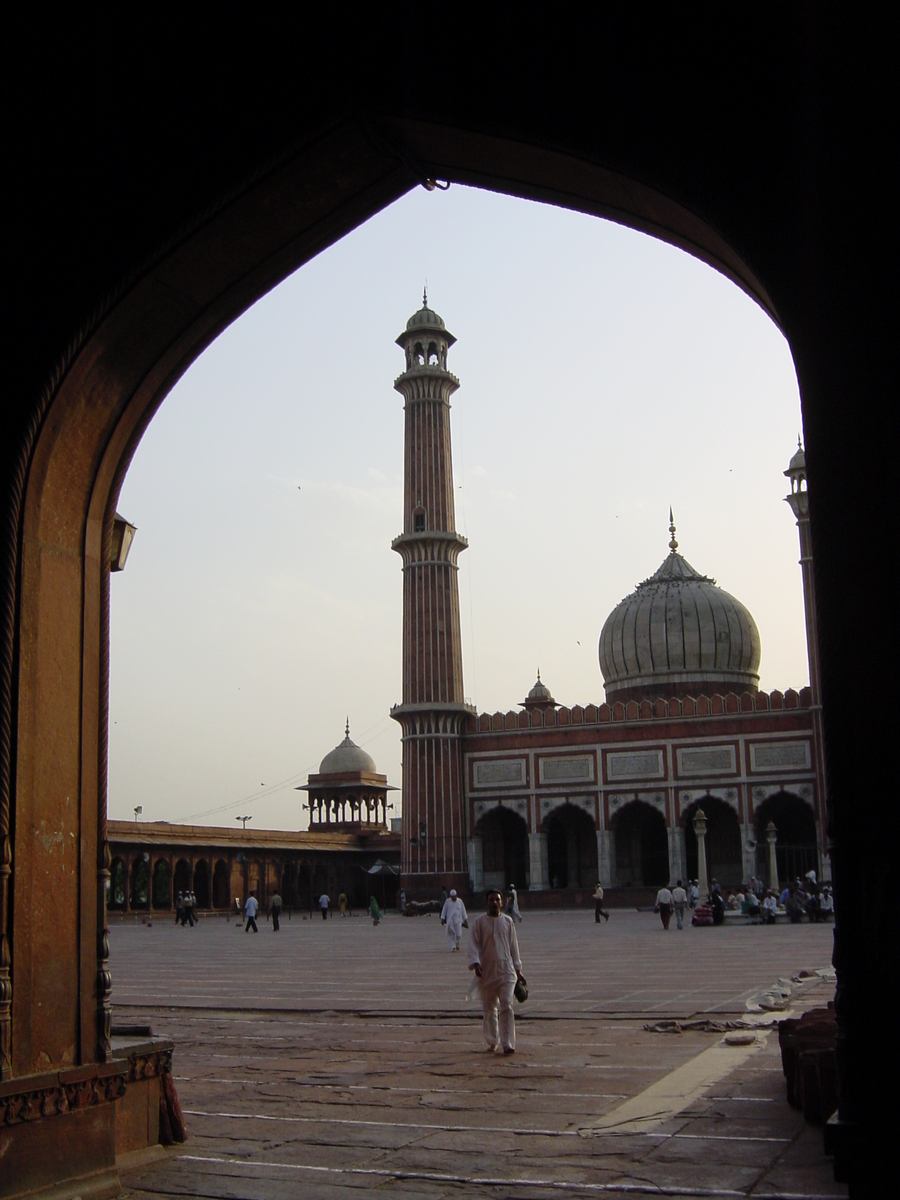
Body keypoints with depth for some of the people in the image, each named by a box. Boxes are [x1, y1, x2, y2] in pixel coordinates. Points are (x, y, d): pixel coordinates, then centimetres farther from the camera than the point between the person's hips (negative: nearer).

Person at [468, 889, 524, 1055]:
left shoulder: (507, 921, 6)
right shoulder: (479, 921, 0)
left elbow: (513, 945, 13)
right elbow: (473, 944, -3)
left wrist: (517, 968, 14)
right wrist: (476, 963, -17)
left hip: (506, 971, 0)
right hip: (486, 971, 0)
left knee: (506, 1006, -11)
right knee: (489, 1008, 9)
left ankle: (507, 1043, -11)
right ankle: (492, 1042, 24)